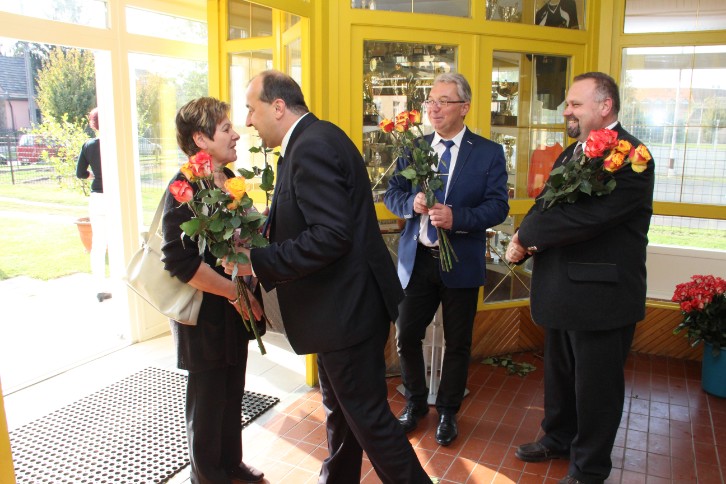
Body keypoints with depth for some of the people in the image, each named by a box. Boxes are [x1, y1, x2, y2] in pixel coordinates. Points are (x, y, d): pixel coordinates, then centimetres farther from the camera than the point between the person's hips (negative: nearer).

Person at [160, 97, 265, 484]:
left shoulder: (229, 179, 7)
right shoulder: (186, 187, -18)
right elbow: (180, 261, -25)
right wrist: (235, 292, -19)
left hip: (234, 310, 7)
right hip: (206, 313, -7)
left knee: (232, 394, 21)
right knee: (207, 402, 12)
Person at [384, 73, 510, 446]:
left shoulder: (489, 153, -3)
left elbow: (498, 206, -10)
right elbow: (391, 194, 5)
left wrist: (457, 217, -25)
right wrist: (412, 202, -17)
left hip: (461, 262, -2)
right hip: (416, 259, 2)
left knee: (457, 343, 11)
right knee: (406, 336, 7)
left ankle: (448, 412, 33)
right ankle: (415, 403, 33)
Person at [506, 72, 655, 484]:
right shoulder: (571, 154, 11)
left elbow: (589, 215, -29)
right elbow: (546, 206, 7)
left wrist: (528, 235, -17)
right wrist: (525, 243, -13)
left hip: (602, 294, -8)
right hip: (563, 291, 8)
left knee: (596, 385, 8)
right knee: (560, 374, 23)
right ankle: (559, 438, 45)